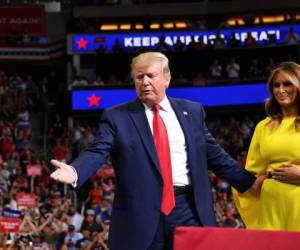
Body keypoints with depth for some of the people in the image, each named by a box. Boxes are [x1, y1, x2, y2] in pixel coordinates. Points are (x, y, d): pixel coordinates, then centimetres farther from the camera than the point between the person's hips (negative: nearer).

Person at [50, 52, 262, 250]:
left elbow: (214, 154, 18)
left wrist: (248, 181, 17)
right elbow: (97, 152, -8)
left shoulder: (192, 111, 12)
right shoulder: (117, 116, 3)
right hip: (140, 212, -2)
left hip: (188, 209, 2)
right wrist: (75, 171, -27)